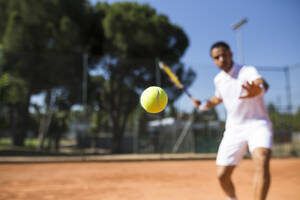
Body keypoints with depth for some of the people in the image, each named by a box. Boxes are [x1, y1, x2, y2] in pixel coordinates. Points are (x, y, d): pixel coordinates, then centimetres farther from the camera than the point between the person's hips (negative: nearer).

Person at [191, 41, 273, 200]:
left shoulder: (248, 71, -15)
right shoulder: (218, 79, 4)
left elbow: (262, 84, -39)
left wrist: (257, 89, -63)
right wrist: (203, 105, 9)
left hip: (257, 124, -5)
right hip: (234, 129, 5)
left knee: (262, 163, -33)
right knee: (222, 175, 2)